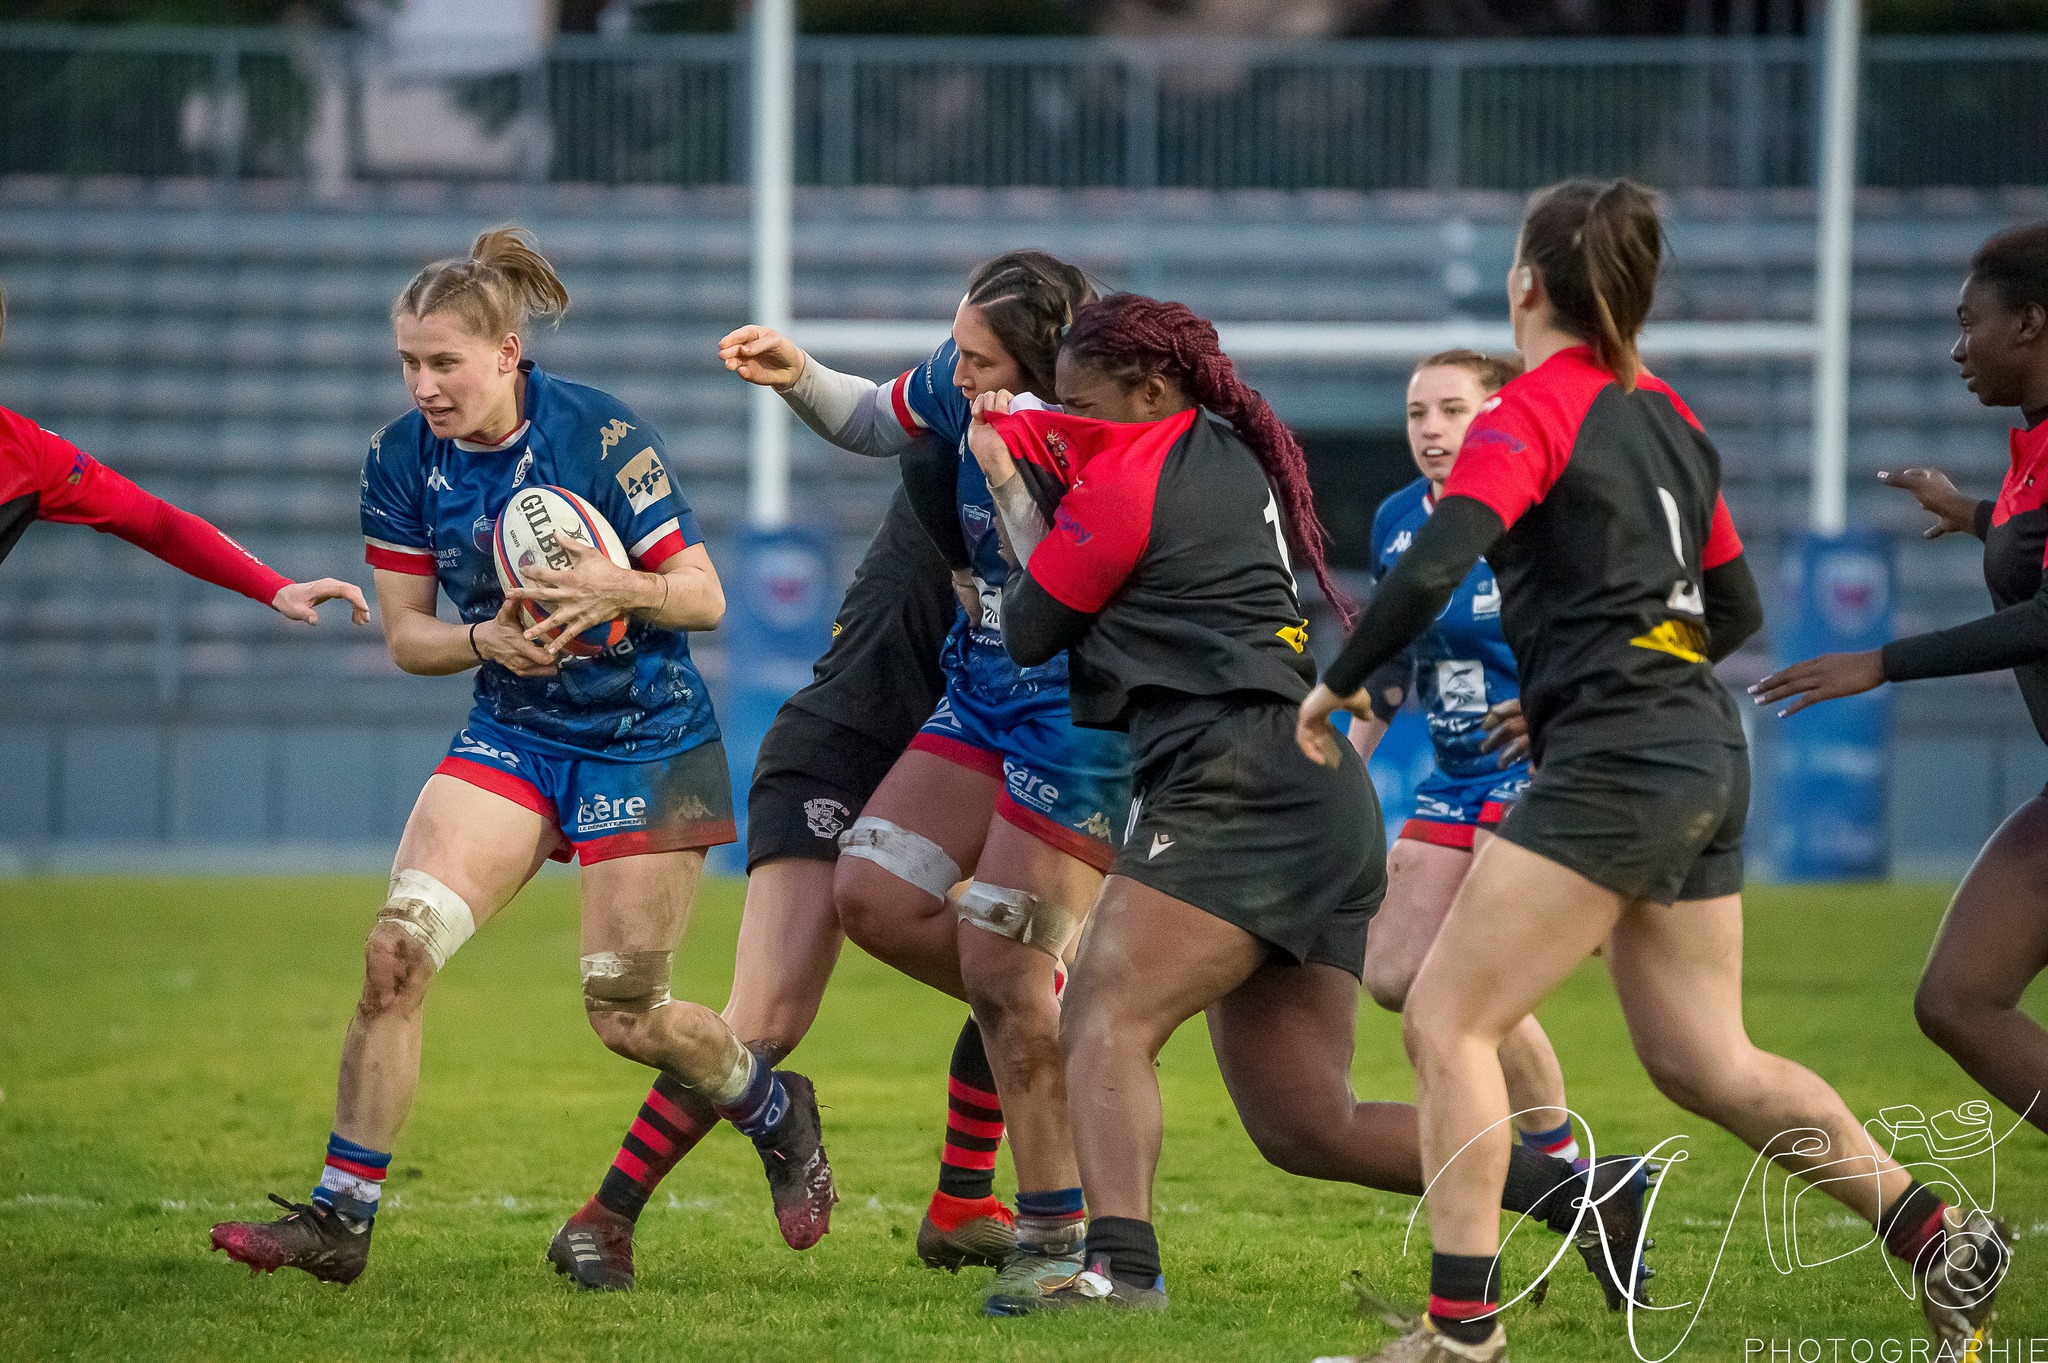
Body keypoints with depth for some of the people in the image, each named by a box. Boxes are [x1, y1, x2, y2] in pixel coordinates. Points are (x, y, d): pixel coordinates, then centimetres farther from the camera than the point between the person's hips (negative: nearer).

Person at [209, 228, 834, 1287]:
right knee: (396, 950, -15)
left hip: (648, 742, -4)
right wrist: (487, 638, -21)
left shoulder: (602, 434, -18)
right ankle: (340, 1217, -9)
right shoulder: (402, 460, -6)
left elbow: (705, 597, -13)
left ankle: (777, 1113, 32)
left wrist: (621, 589, -33)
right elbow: (406, 635, 0)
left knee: (626, 1016, 0)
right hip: (513, 734, 4)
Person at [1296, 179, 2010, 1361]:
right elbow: (1738, 610, 21)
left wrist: (1337, 685, -7)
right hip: (1706, 757, 8)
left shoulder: (1535, 410, -9)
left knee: (1449, 1021, -5)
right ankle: (1943, 1242, 17)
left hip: (1615, 767, -8)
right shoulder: (1668, 419, 15)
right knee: (1703, 1059, 16)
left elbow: (1431, 570, -21)